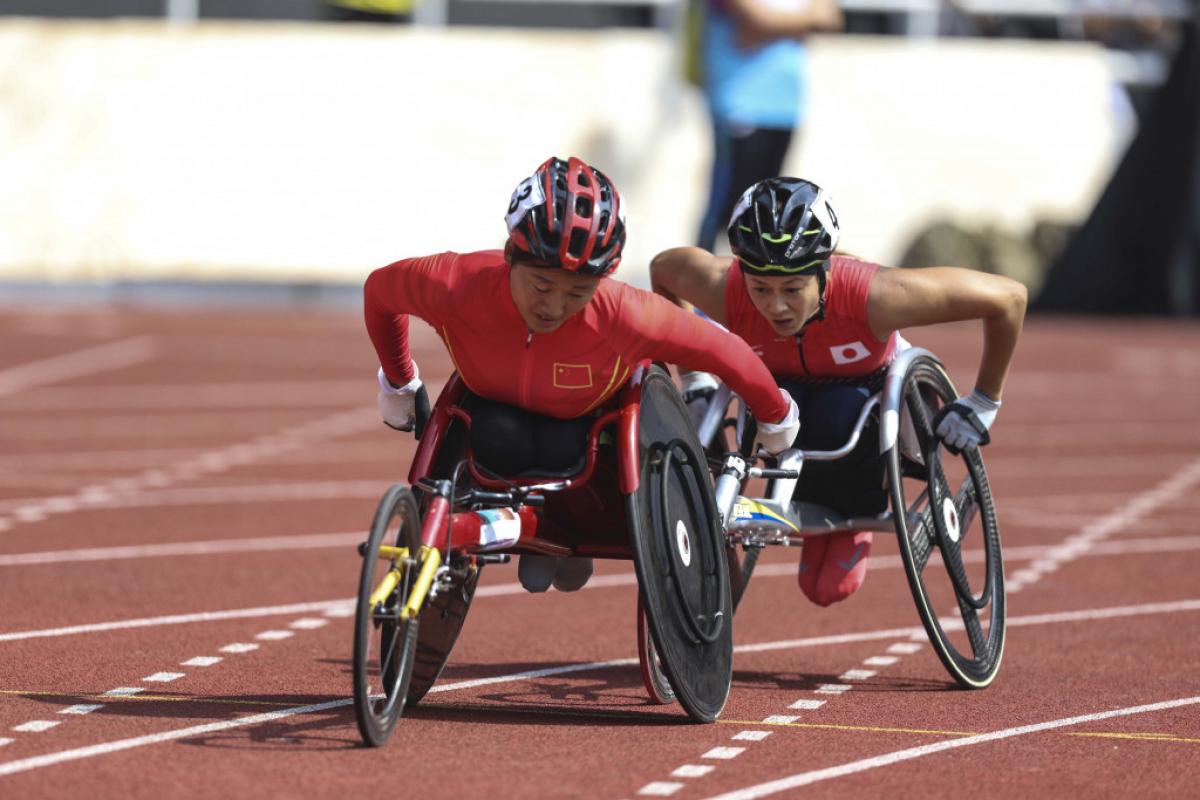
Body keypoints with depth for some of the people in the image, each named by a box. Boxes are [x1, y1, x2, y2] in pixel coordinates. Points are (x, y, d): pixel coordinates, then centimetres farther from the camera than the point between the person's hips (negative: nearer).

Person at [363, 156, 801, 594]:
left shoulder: (624, 317, -42)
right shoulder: (454, 287, -39)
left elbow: (723, 351, -26)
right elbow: (379, 291, -16)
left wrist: (775, 417, -8)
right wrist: (397, 386, 2)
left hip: (593, 417, 0)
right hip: (498, 408, 0)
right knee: (499, 443, -30)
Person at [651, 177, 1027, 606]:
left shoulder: (873, 295, -41)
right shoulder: (725, 290, -35)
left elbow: (1008, 297, -32)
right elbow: (663, 268, -10)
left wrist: (983, 402, -20)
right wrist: (695, 377, -8)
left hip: (870, 387, -2)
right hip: (781, 383, 2)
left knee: (838, 415, -35)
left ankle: (855, 521, -2)